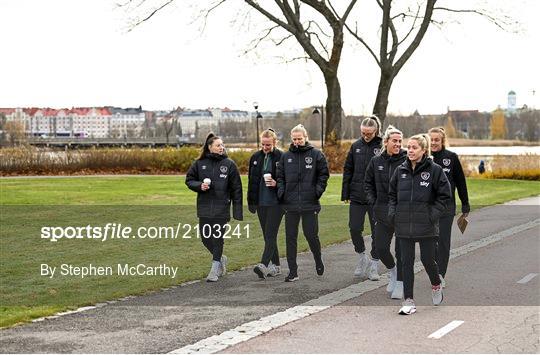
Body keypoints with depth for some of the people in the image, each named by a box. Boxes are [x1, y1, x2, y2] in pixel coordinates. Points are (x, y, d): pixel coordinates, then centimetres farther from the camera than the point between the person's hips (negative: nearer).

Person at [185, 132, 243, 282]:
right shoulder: (200, 163, 4)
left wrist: (237, 211, -4)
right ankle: (220, 258, 32)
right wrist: (199, 186, -10)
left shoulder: (229, 164, -1)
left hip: (221, 207, -3)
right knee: (205, 237, 7)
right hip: (204, 207, 3)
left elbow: (236, 188, 0)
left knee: (217, 237, -2)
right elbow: (189, 180, 12)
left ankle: (215, 269, 8)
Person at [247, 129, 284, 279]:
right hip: (261, 202, 6)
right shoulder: (255, 157, 9)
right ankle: (275, 266, 19)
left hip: (276, 202, -6)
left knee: (270, 235, -12)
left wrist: (276, 184, -21)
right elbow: (251, 180, 16)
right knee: (268, 235, 11)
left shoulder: (281, 158, -7)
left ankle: (264, 265, -20)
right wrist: (251, 202, 14)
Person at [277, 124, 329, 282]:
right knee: (290, 238, 2)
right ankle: (293, 271, 7)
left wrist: (318, 190, -7)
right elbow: (280, 176, 14)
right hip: (290, 204, 3)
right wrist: (281, 192, 1)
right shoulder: (286, 156, 9)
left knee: (311, 235, 0)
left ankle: (318, 260, 29)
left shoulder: (316, 154, 1)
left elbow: (324, 174, 4)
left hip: (310, 204, -3)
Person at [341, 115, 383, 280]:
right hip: (357, 197, 3)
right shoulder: (356, 146, 6)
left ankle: (374, 265, 17)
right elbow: (348, 170, 11)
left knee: (377, 231, 5)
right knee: (354, 229, 1)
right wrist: (345, 194, 6)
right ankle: (362, 256, 24)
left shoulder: (382, 147, -7)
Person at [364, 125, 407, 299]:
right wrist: (373, 201, 7)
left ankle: (400, 283, 15)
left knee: (402, 250, 2)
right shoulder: (376, 161, 5)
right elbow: (368, 183, 18)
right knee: (381, 247, 2)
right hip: (383, 212, 3)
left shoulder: (407, 161, -7)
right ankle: (392, 270, 31)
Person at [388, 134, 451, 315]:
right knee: (406, 262, 3)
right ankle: (408, 300, 8)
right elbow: (392, 194, 17)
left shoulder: (434, 170, -5)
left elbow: (444, 195, -2)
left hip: (426, 226, -3)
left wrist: (433, 214, -9)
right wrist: (392, 212, 4)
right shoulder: (400, 170, 6)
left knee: (428, 259, 4)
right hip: (403, 226, 3)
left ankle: (436, 285, 36)